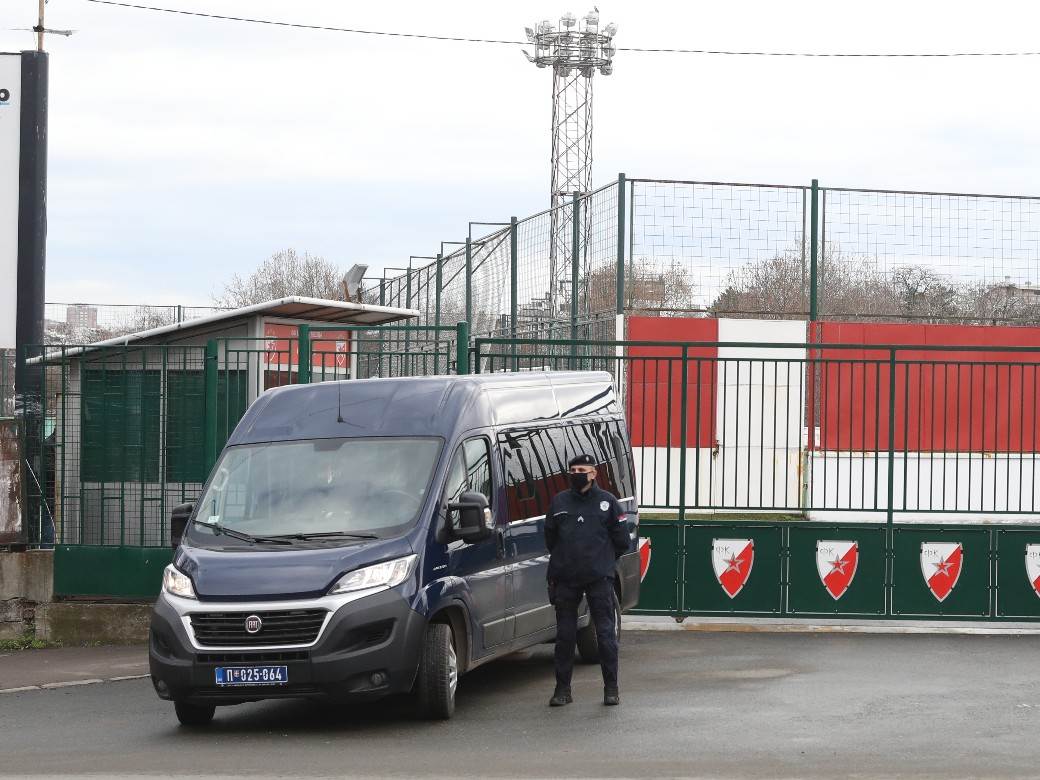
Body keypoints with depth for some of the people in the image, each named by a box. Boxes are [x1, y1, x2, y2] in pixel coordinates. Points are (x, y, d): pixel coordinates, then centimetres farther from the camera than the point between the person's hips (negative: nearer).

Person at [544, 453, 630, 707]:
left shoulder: (606, 501, 4)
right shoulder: (559, 502, 10)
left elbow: (622, 540, 8)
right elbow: (549, 536, 19)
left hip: (599, 579, -2)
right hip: (566, 580, 2)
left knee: (606, 633, -2)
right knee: (565, 635, 4)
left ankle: (611, 688, 5)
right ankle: (562, 689, 11)